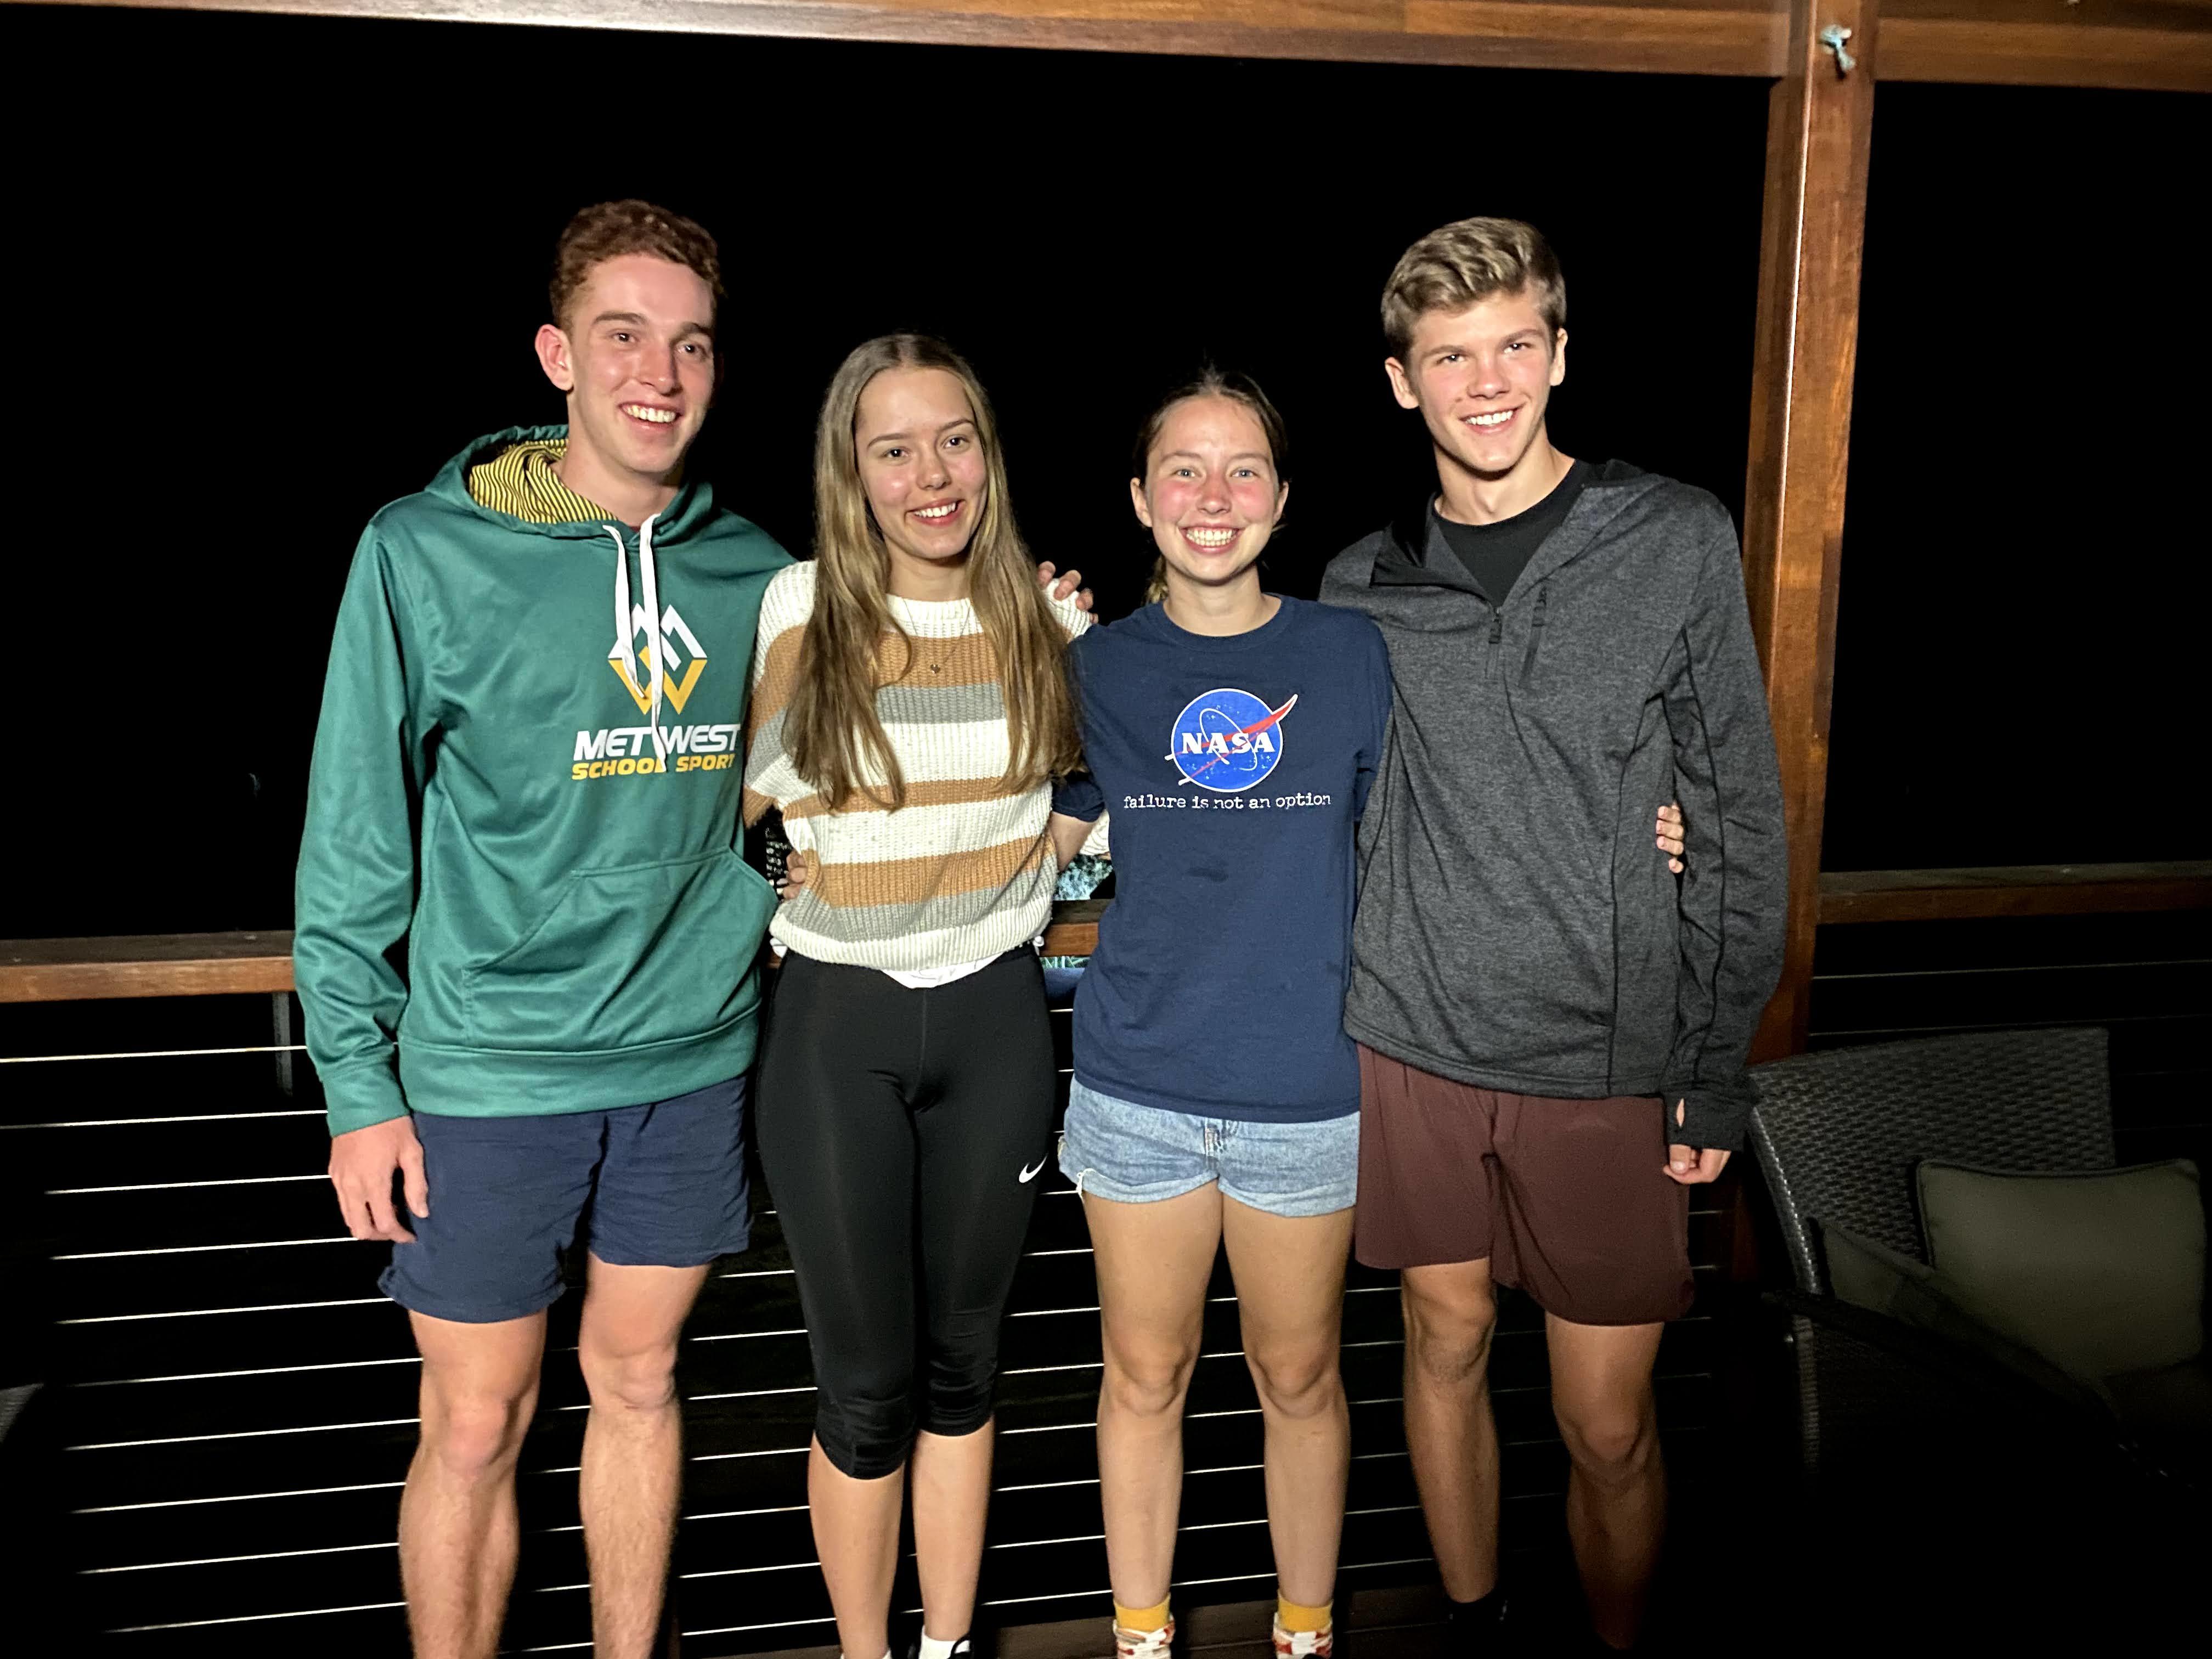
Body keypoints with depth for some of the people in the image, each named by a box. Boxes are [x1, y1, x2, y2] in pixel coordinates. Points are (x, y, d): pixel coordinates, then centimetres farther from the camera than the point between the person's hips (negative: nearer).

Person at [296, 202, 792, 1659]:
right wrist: (359, 1082, -8)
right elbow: (355, 838, -7)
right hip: (486, 1074, -3)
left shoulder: (756, 573, 3)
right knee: (477, 1430, 8)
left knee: (640, 1384, 18)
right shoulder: (428, 555, -9)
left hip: (693, 1060, 4)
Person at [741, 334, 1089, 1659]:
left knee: (963, 1361, 15)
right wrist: (813, 904, -4)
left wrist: (1041, 855, 2)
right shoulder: (795, 613, -6)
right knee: (869, 1382, 7)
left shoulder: (1049, 616, 0)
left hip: (996, 1020, 2)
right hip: (839, 1027, -2)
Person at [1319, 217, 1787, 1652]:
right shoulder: (1366, 586, 4)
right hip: (1414, 1049, 2)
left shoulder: (1680, 542, -2)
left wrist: (1718, 1067, -3)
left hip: (1609, 1065, -2)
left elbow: (1741, 819, -1)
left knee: (1609, 1425, 4)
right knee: (1446, 1347, 16)